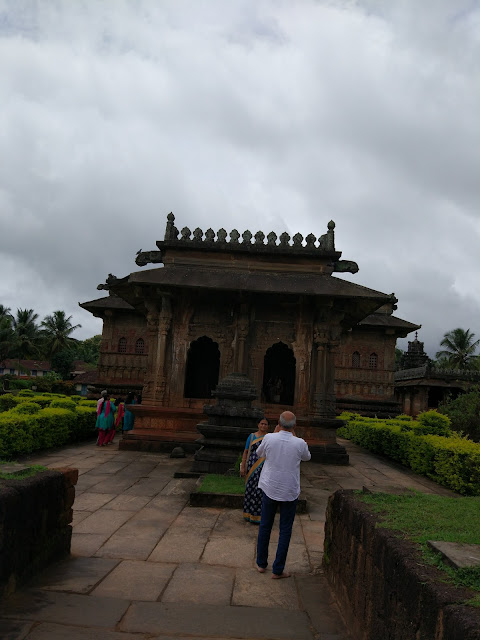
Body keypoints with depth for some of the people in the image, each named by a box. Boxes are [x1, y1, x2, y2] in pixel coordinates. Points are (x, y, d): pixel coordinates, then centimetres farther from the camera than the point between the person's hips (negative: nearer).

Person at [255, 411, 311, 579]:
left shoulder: (269, 438, -13)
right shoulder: (299, 443, -15)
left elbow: (259, 453, 8)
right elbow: (306, 457, 8)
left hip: (270, 489, 2)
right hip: (290, 492, -1)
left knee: (265, 526, 17)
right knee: (285, 530, 10)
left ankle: (261, 563, 29)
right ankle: (278, 570, 14)